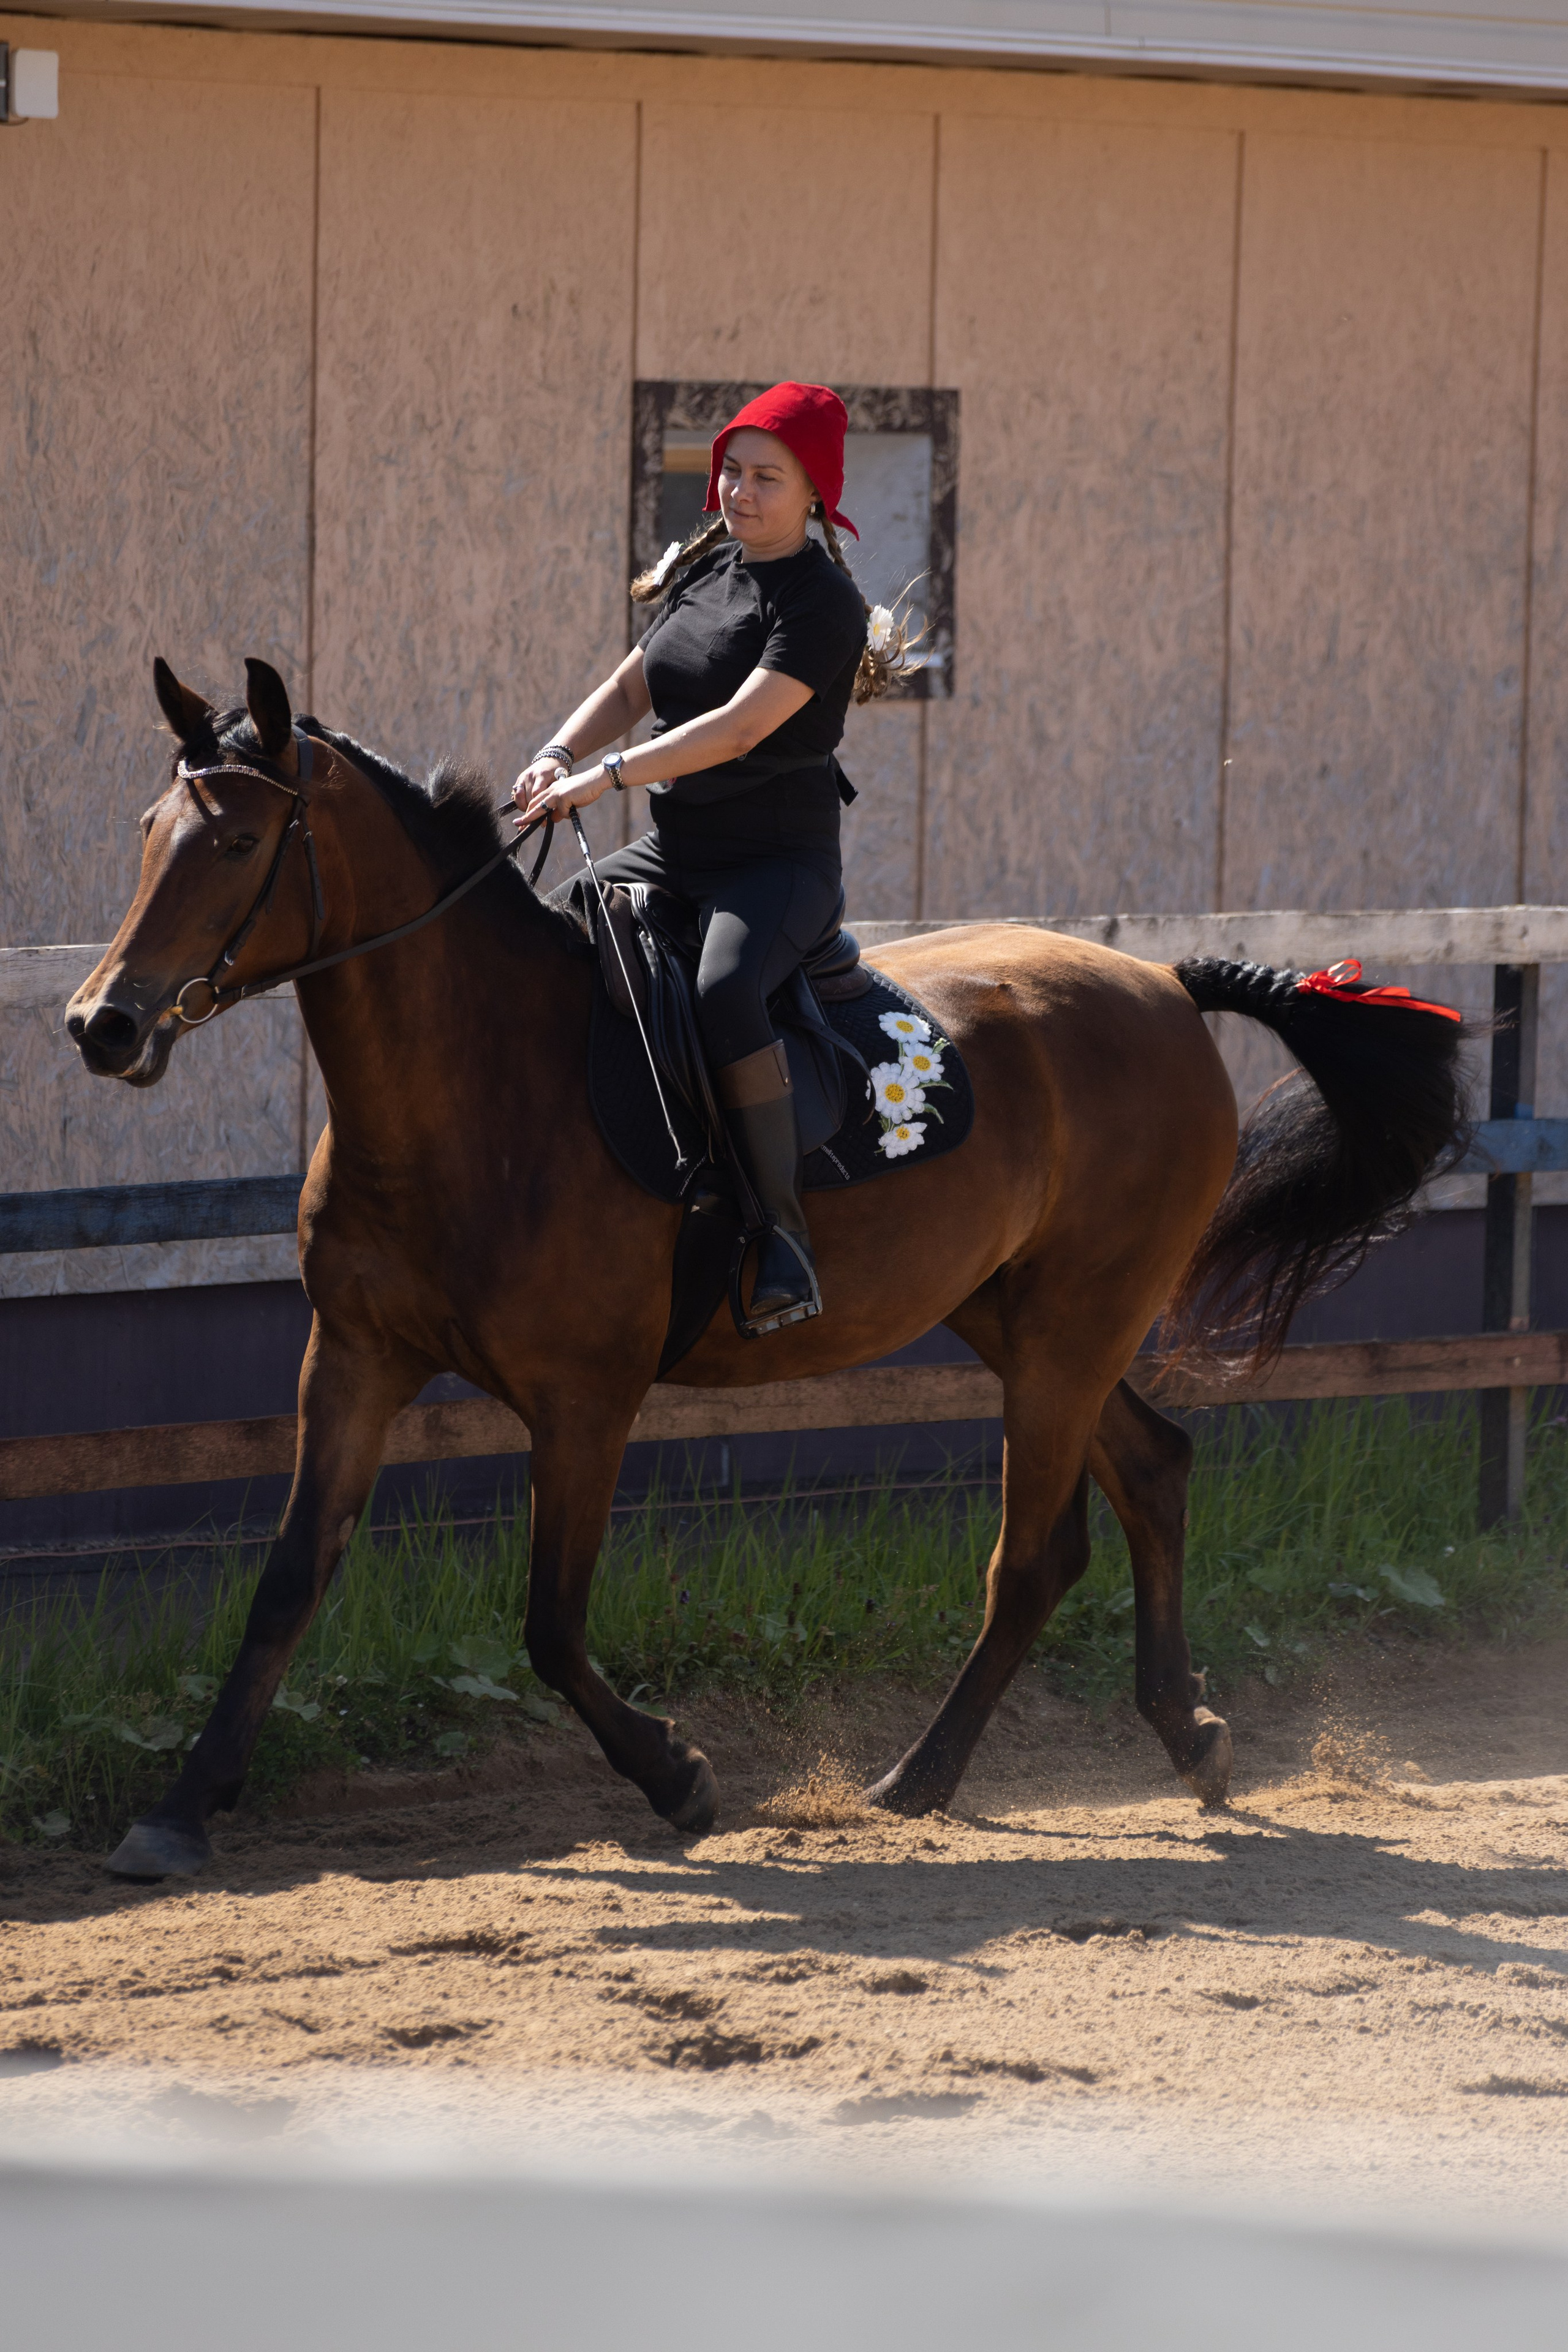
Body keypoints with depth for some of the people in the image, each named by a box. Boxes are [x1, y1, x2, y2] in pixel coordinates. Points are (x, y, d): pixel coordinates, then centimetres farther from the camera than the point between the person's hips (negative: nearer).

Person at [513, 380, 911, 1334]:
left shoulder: (823, 602, -13)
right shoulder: (706, 570, 12)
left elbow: (742, 725, -23)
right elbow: (632, 689, 17)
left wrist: (610, 776, -29)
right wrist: (561, 754, -3)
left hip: (781, 862, -8)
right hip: (673, 856, 8)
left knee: (723, 993, -37)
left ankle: (784, 1238, -32)